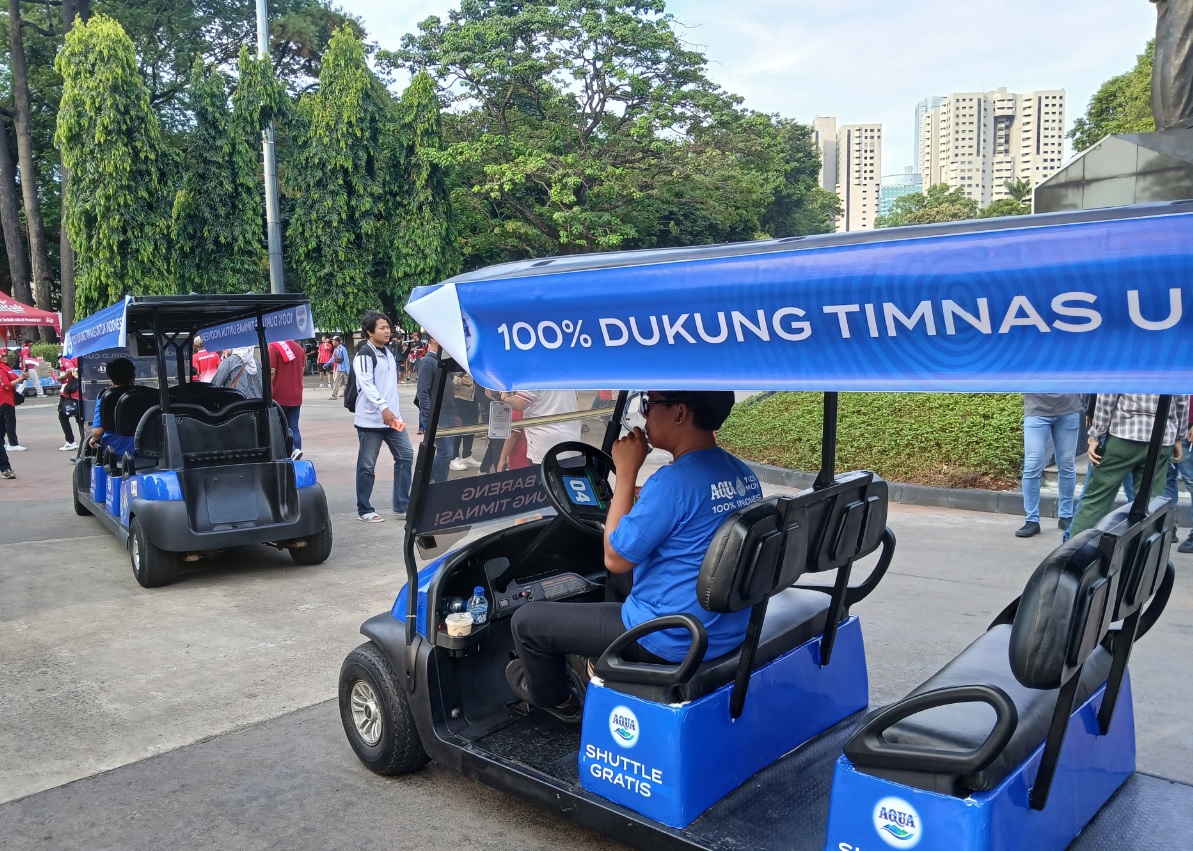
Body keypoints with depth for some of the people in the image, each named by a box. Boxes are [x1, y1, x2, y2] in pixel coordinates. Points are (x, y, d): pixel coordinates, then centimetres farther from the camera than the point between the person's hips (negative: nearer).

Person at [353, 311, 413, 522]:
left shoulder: (388, 353, 16)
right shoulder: (364, 355, -10)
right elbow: (367, 385, -22)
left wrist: (393, 411, 18)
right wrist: (383, 408, -32)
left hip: (392, 416, 8)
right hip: (371, 419, -8)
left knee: (406, 455, 4)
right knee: (367, 465, 0)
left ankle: (402, 505, 11)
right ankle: (364, 510, 10)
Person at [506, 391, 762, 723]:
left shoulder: (674, 481, -25)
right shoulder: (744, 475, 0)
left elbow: (615, 559, -16)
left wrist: (626, 472, -13)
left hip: (672, 641, -8)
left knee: (526, 621, 7)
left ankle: (556, 700, 33)